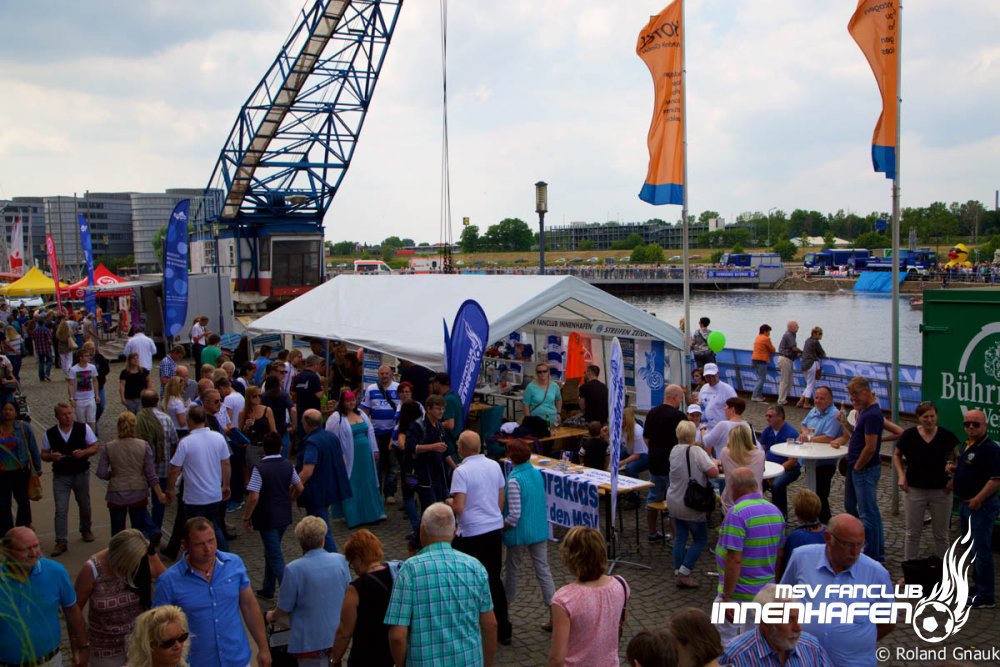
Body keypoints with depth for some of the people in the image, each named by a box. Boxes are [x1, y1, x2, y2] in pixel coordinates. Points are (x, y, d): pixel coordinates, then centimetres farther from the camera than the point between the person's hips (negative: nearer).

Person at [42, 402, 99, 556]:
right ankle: (61, 542, 1)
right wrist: (52, 457, -21)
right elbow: (44, 455, 2)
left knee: (84, 505, 18)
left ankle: (85, 530, 41)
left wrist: (84, 452, -24)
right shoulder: (50, 434, -5)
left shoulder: (83, 428, -8)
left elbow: (94, 447, -4)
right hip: (61, 476, -1)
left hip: (81, 474, 1)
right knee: (61, 510, -4)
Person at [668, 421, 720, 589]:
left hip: (674, 502, 6)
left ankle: (678, 573, 17)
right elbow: (714, 472, -23)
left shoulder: (674, 451, 1)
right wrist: (714, 463, -1)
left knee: (680, 538, 14)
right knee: (700, 539, 7)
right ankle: (684, 574, -1)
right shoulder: (696, 451, -20)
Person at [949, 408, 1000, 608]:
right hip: (965, 503, 10)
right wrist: (954, 468, 6)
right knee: (973, 548, 19)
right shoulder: (965, 445, 10)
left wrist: (978, 499, -22)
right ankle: (978, 587, 32)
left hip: (981, 506, -10)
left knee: (982, 550, -4)